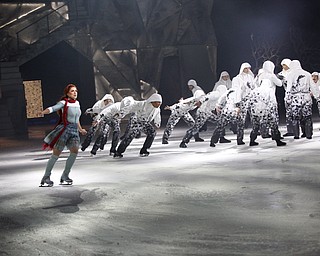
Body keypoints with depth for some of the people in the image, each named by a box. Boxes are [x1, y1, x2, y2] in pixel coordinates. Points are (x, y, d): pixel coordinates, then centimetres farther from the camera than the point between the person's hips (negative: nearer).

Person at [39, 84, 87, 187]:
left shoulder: (77, 103, 14)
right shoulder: (64, 103, -6)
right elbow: (52, 108, -21)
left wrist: (80, 129, 39)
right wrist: (43, 112, -41)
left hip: (74, 130, 6)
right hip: (64, 129, -6)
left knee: (75, 151, -14)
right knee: (56, 154, -5)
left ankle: (65, 176, -3)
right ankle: (46, 177, 5)